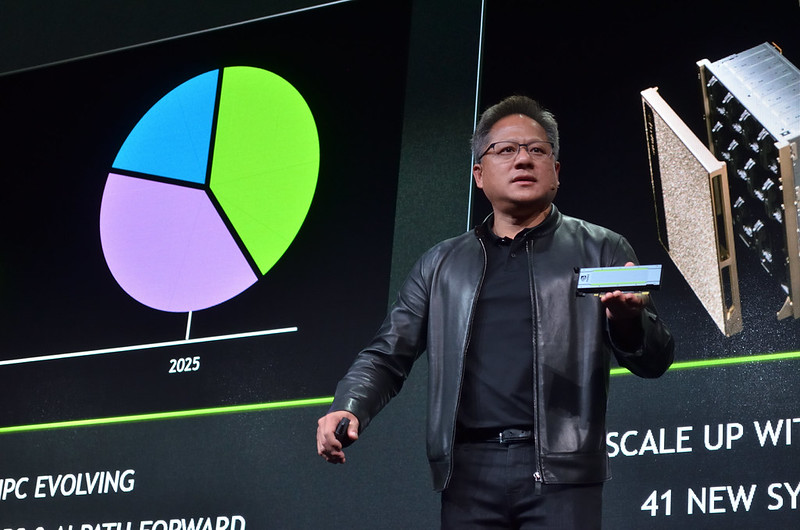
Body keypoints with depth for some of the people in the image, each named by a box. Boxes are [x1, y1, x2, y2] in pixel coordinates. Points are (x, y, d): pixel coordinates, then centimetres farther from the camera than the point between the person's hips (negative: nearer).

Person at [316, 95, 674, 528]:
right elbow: (387, 356, 13)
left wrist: (628, 321, -19)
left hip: (560, 472, -2)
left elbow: (655, 360, 4)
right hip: (468, 472, 2)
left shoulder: (600, 250, 10)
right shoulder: (442, 265, 16)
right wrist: (347, 409, -7)